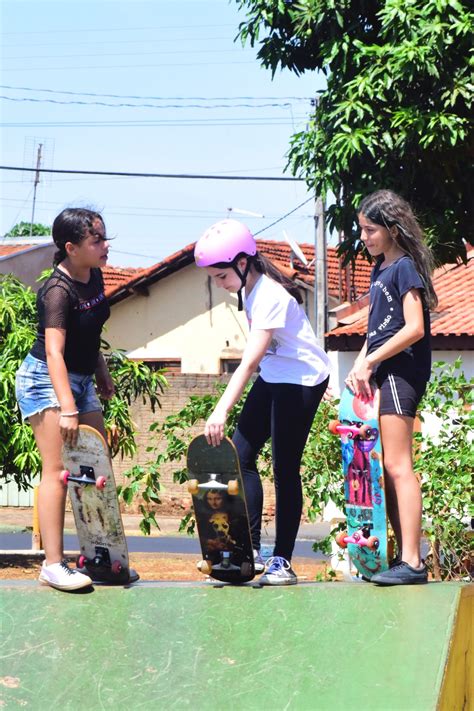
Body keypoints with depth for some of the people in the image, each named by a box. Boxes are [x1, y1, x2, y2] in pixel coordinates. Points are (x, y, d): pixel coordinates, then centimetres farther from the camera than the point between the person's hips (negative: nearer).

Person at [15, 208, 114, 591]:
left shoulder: (95, 277, 2)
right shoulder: (57, 291, -23)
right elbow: (54, 351, -31)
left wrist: (102, 372, 22)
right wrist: (67, 408, -38)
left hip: (81, 380, 9)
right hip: (46, 381, -9)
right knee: (58, 469, -14)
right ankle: (53, 564, -15)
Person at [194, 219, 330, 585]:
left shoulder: (270, 297, -26)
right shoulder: (251, 287, 2)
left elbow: (249, 362, -34)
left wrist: (221, 411, -40)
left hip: (302, 380, -10)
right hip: (272, 378, 10)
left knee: (285, 469, -7)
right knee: (241, 455, 2)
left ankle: (282, 561, -1)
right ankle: (252, 551, 4)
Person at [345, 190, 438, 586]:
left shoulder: (404, 267, -9)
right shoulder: (380, 267, 18)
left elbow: (414, 328, -18)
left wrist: (368, 361, -14)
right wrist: (361, 366, 6)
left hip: (401, 371, -9)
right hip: (382, 374, 9)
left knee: (398, 467, -12)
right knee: (388, 470, 8)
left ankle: (412, 563, -13)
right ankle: (404, 556, 12)